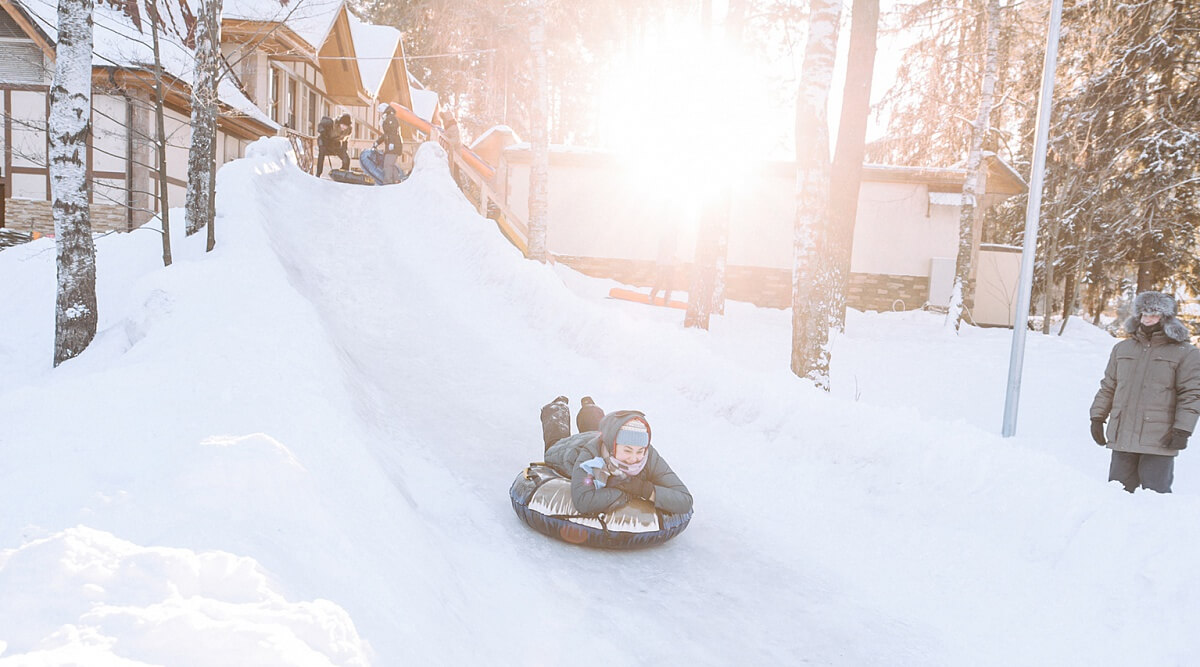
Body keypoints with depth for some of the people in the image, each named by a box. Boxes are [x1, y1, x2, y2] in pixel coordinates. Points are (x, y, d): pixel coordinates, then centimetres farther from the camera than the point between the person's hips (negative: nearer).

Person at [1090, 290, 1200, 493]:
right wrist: (1097, 417, 13)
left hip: (1159, 441, -4)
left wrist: (1182, 429, -10)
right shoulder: (1122, 349, 14)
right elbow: (1108, 387, 19)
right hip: (1122, 438, 4)